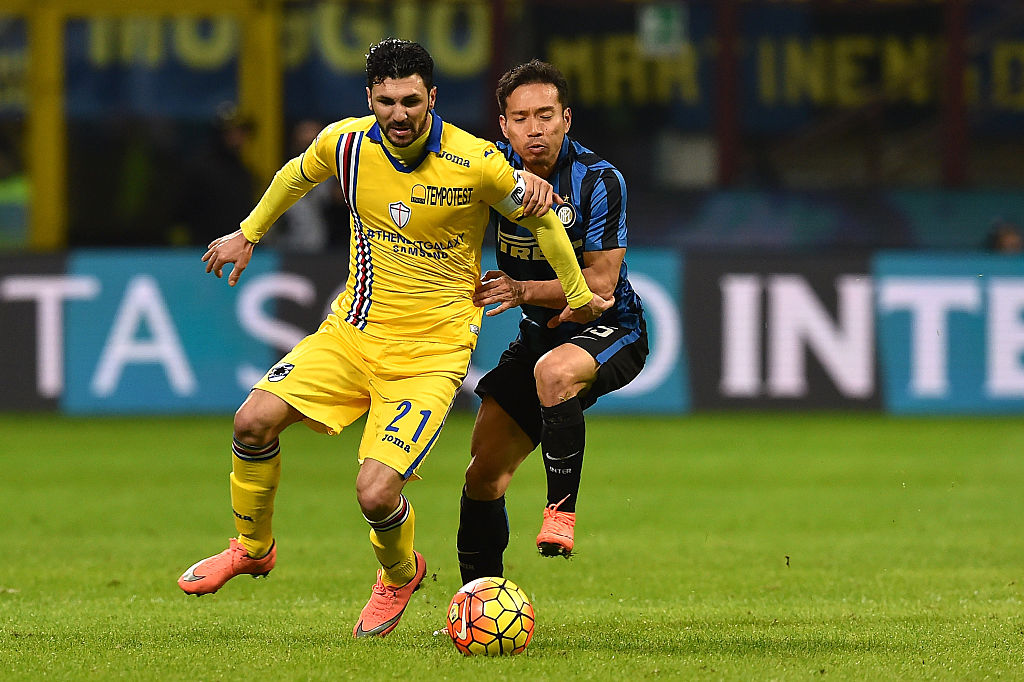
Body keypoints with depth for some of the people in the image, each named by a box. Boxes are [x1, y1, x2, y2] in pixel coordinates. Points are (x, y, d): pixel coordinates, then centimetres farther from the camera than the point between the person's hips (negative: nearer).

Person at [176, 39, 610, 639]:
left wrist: (579, 297, 11)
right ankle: (253, 547, 12)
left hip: (431, 352, -4)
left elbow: (541, 218, 0)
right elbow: (296, 177, 18)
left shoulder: (476, 164, -18)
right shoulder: (346, 142, -7)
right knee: (255, 420, -16)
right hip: (353, 332, 4)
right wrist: (248, 234, 28)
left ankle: (400, 574, 18)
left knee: (377, 493, -19)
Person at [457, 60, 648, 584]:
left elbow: (600, 283, -20)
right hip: (538, 336, 5)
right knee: (484, 473, 2)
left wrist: (522, 290, -29)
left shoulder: (598, 180, -20)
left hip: (608, 330, -5)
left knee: (554, 370, -39)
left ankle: (561, 511, -27)